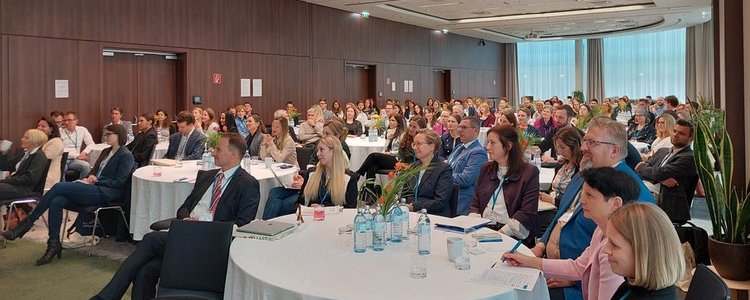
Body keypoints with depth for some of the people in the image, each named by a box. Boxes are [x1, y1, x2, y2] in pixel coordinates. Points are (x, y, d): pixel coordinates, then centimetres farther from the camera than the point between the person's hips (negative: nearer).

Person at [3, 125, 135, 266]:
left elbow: (119, 182, -8)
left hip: (106, 194, -8)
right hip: (94, 189, 8)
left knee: (59, 186, -22)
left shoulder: (126, 156, -2)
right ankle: (54, 244, -14)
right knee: (56, 202, -19)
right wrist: (89, 177, 4)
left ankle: (27, 223, -12)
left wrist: (97, 180, -10)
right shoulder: (106, 152, 25)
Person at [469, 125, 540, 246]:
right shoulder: (486, 169, 18)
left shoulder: (529, 172, 0)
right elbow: (475, 204, 16)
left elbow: (527, 213, -8)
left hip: (512, 235, -5)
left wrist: (502, 233, -18)